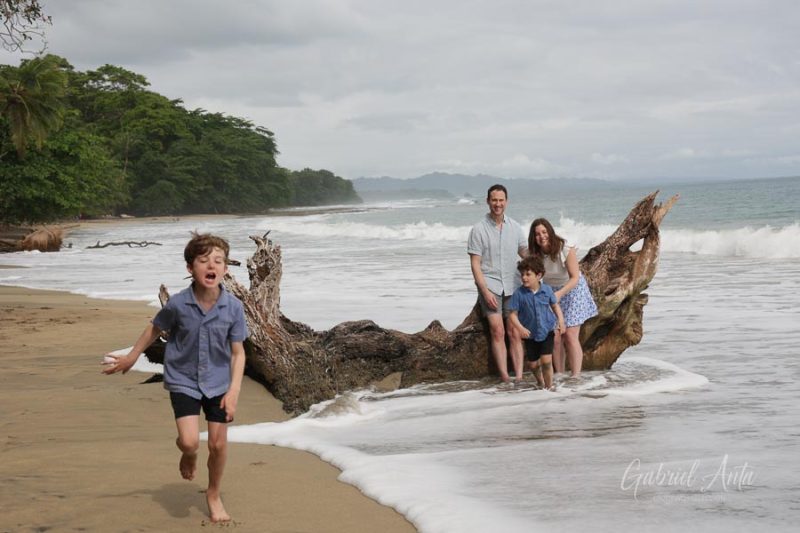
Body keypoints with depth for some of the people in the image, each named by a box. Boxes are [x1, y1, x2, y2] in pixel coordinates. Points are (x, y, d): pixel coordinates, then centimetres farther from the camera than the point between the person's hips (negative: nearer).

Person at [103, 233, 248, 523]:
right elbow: (155, 328, 3)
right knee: (190, 441, -16)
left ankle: (214, 494, 31)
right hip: (183, 381, -1)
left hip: (218, 382, 1)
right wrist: (131, 357, 13)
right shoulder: (178, 304, -18)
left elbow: (238, 353, -7)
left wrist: (233, 392, -14)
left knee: (218, 443, 5)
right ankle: (188, 454, 24)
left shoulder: (233, 307, -16)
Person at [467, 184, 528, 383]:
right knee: (497, 330, -14)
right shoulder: (479, 229, -2)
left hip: (512, 286, 3)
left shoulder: (515, 227, 9)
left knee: (514, 333, -1)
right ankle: (504, 377, -15)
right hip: (490, 284, -3)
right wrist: (485, 291, -12)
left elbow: (526, 254, 19)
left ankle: (519, 376, -2)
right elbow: (475, 264, -4)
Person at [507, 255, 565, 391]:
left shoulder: (547, 290, -8)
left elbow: (555, 305, 9)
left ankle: (549, 386, 8)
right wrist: (520, 328, -25)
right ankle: (540, 382, 40)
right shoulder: (519, 294, -13)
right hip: (530, 334, 1)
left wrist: (561, 321, -3)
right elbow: (513, 314, -10)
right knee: (533, 364, 10)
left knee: (546, 360, -12)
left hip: (547, 331, 0)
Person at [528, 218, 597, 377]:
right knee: (554, 338, -1)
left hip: (572, 290, -4)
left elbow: (575, 277, -24)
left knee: (570, 336, -11)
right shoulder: (535, 254, -11)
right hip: (550, 293, 4)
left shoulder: (566, 249, -24)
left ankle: (576, 376, -9)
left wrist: (559, 293, -37)